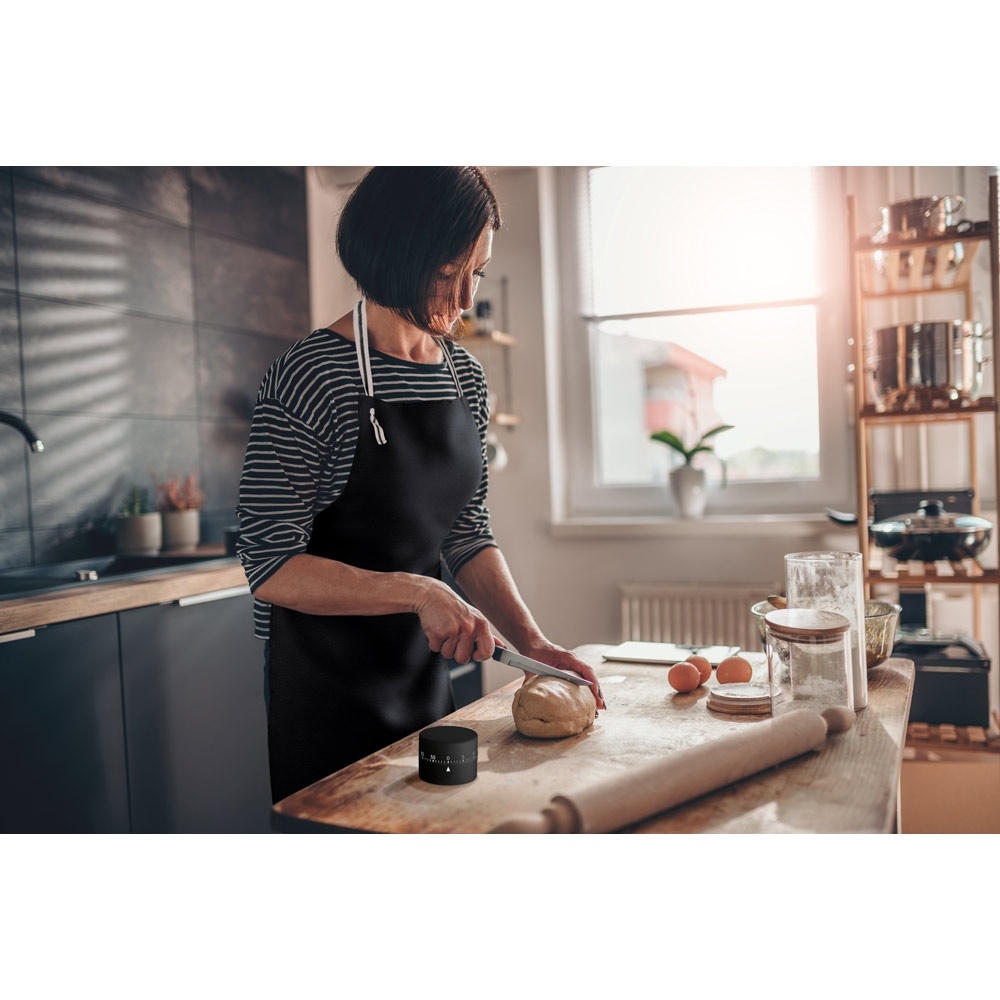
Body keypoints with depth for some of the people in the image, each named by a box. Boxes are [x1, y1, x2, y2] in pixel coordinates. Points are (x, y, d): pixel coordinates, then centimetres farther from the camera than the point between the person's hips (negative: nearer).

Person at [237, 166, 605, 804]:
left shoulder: (466, 376, 2)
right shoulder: (310, 377, -19)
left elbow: (468, 534, 5)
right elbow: (271, 568, -20)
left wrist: (530, 639, -7)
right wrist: (418, 593, -28)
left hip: (426, 672, 7)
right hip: (327, 686, -6)